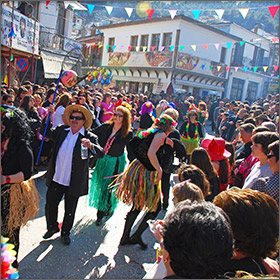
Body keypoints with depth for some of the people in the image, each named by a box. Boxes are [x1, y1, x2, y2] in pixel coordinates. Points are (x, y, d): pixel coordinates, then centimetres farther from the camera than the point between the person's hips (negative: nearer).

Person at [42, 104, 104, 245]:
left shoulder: (90, 137, -12)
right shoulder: (61, 130, 1)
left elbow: (101, 153, -24)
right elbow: (47, 133, 16)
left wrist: (90, 145, -44)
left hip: (74, 183, -3)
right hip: (56, 179, 3)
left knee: (69, 211, 15)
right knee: (50, 205, 17)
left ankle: (65, 233, 41)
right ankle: (52, 228, 46)